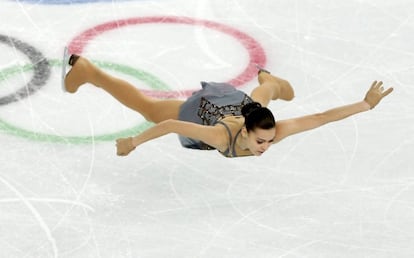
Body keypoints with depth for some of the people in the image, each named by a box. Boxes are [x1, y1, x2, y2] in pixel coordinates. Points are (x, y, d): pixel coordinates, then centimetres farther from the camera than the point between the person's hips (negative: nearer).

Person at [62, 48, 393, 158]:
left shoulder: (274, 129, -41)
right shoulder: (222, 136, -48)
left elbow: (322, 116, -42)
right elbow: (170, 124, -44)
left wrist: (367, 104, -44)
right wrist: (133, 142, -36)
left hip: (241, 102, 3)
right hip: (202, 110, -2)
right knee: (145, 106, 23)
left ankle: (266, 78, 74)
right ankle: (85, 69, 42)